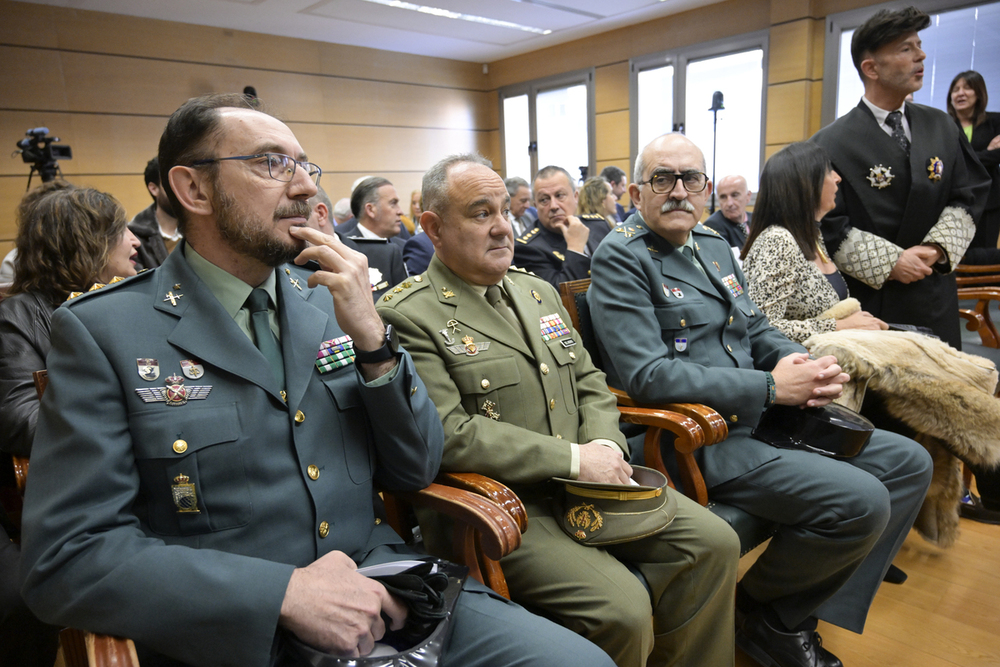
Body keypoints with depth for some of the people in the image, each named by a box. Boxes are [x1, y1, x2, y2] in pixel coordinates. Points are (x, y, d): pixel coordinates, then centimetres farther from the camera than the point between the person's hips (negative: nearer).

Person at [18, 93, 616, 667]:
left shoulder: (330, 300, 5)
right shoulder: (102, 331, -5)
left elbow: (416, 470, 5)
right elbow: (66, 556, -10)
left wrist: (372, 338, -10)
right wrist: (284, 592, -20)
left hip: (386, 597, 5)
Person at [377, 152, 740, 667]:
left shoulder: (539, 292, 15)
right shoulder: (409, 317, -10)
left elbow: (589, 383, 18)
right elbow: (449, 436, -20)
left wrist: (605, 444, -4)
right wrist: (573, 458, -18)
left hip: (588, 484, 7)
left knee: (715, 544, -4)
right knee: (621, 608, -23)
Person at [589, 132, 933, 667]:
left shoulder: (714, 246, 15)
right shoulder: (620, 259, -12)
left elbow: (757, 331, 21)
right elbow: (647, 376, -23)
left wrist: (810, 367, -2)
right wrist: (771, 387, -18)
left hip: (761, 418, 10)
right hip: (696, 440, -9)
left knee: (909, 463, 9)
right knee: (862, 502, -20)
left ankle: (802, 613, 13)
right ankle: (755, 611, 8)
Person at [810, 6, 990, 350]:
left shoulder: (941, 126, 8)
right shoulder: (831, 144, -10)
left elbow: (970, 194, 10)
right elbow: (827, 226, -13)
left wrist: (939, 246, -7)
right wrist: (889, 263, -16)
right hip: (869, 301, -5)